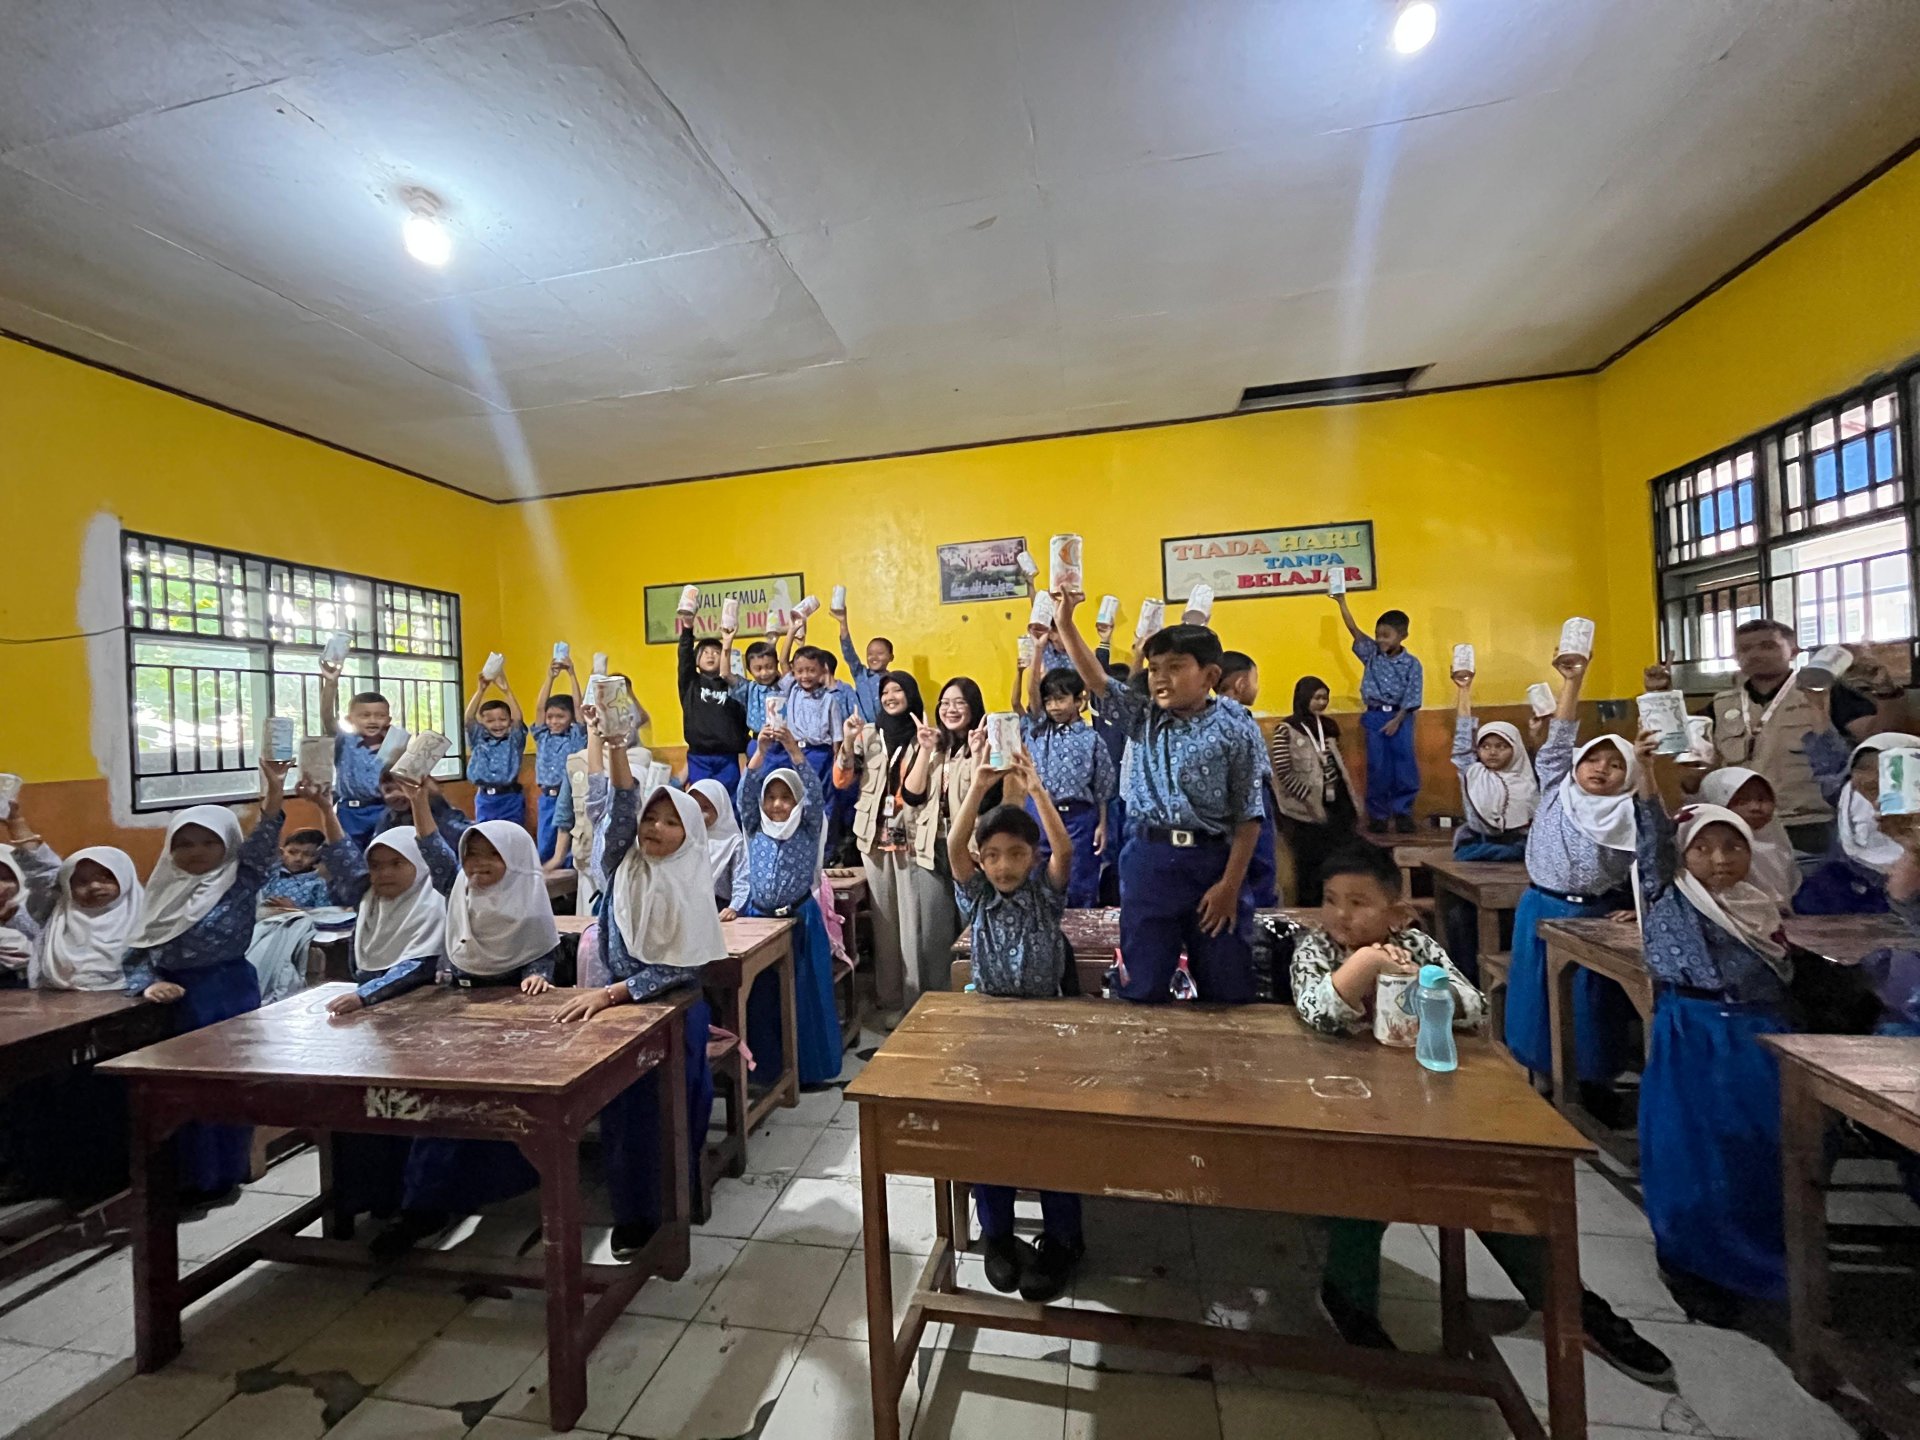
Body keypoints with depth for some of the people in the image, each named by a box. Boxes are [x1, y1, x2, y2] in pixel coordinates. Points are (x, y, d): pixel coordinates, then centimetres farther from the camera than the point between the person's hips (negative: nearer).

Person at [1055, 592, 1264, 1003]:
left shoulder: (1235, 731, -6)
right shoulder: (1143, 718, 5)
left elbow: (1248, 815, -5)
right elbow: (1096, 679, -4)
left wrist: (1231, 884, -8)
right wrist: (1065, 624, -14)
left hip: (1211, 861, -2)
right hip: (1148, 859, 3)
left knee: (1228, 987, 11)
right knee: (1143, 985, 12)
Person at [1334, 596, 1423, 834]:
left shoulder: (1411, 664, -4)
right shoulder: (1372, 654, 3)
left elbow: (1411, 698, -6)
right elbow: (1354, 630, -5)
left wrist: (1397, 720, -15)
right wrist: (1342, 602, -13)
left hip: (1400, 717, -2)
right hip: (1375, 716, 2)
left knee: (1404, 765, 0)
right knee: (1378, 767, 4)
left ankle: (1403, 811, 12)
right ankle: (1378, 813, 11)